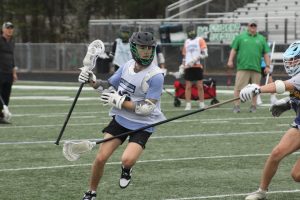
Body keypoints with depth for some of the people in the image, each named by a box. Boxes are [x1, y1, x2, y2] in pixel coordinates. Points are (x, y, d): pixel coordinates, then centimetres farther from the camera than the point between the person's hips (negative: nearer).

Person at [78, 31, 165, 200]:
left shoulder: (156, 76, -20)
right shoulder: (127, 67, -2)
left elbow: (146, 109, -22)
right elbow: (108, 85, 14)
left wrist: (119, 102, -22)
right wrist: (91, 80, -5)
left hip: (142, 126, -4)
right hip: (120, 119, 4)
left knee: (127, 160, -26)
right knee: (101, 158, -5)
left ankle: (127, 169, 12)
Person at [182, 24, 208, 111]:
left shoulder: (200, 40, 1)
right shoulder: (186, 42, 16)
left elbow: (204, 54, -8)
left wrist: (195, 60, -18)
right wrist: (183, 66, 15)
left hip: (197, 66, -4)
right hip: (188, 67, 4)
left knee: (200, 86, 0)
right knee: (188, 86, 1)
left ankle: (202, 104, 5)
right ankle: (188, 104, 2)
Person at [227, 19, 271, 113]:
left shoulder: (261, 39, 15)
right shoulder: (240, 37, 12)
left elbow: (266, 53, 14)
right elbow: (233, 49, 9)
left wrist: (267, 66, 7)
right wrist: (230, 60, -3)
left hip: (256, 68, 2)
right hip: (242, 67, -2)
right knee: (239, 87, -7)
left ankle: (253, 106, 11)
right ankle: (236, 106, -4)